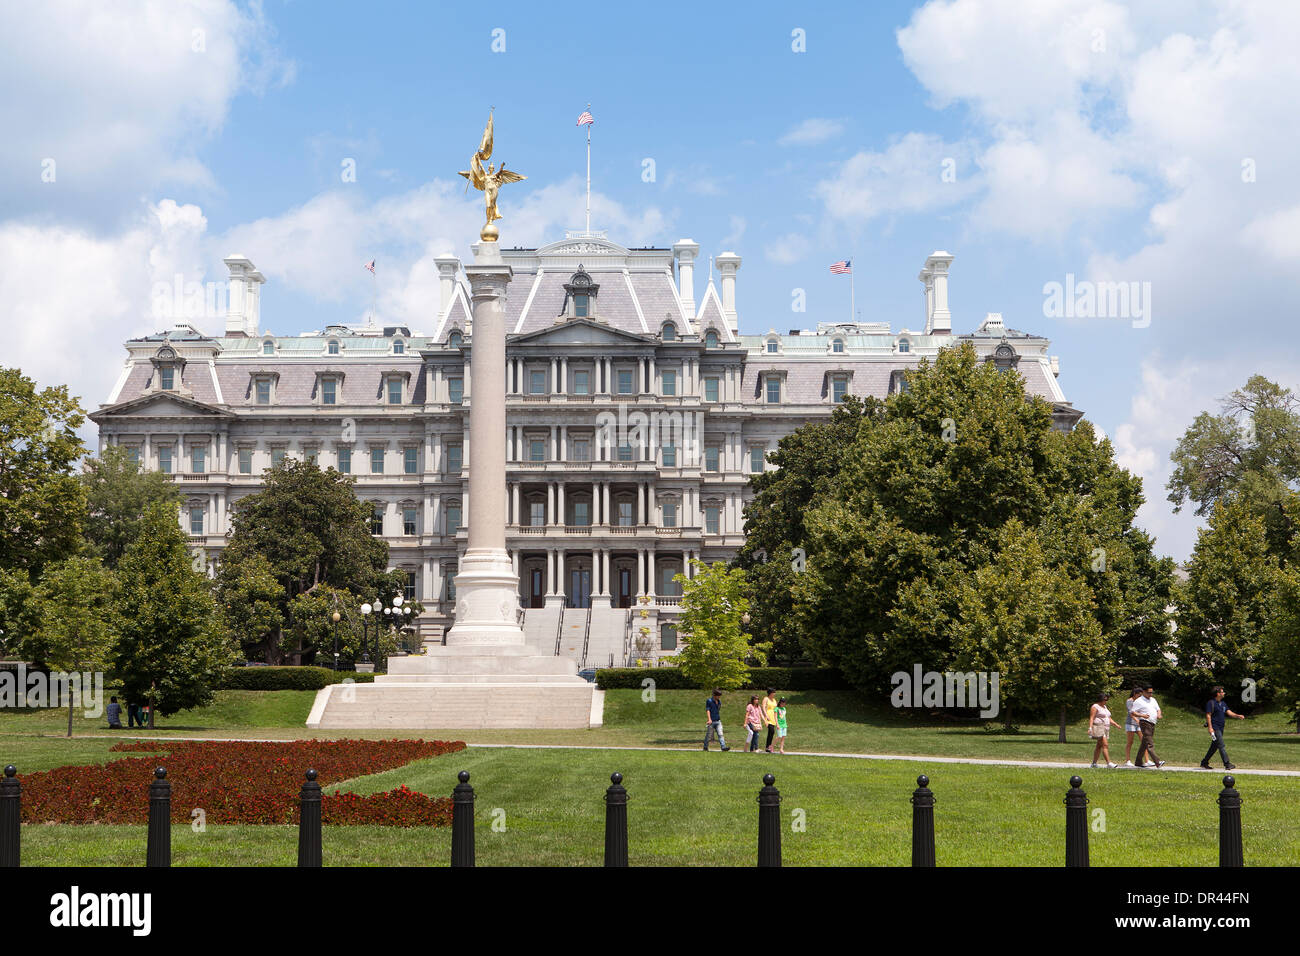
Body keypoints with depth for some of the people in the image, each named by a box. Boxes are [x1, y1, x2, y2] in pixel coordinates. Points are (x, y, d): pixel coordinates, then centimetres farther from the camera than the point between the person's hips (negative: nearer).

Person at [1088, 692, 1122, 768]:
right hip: (1098, 727, -9)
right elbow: (1091, 718, -13)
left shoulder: (1105, 707, 20)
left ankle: (1094, 763, 13)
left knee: (1099, 746, 9)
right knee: (1105, 745, -16)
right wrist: (1090, 728, -24)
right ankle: (1108, 763, -21)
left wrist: (1116, 724, 11)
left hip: (1105, 729, 9)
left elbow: (1109, 718, 24)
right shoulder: (1095, 707, -6)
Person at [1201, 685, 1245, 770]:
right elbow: (1208, 715, -14)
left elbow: (1228, 712, 11)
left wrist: (1237, 716, -7)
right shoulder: (1211, 703, -10)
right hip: (1214, 728, -9)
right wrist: (1210, 727, -21)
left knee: (1214, 746, 12)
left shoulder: (1223, 703, 17)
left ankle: (1204, 762, 21)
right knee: (1221, 746, -13)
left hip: (1220, 728, 9)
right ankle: (1227, 764, -15)